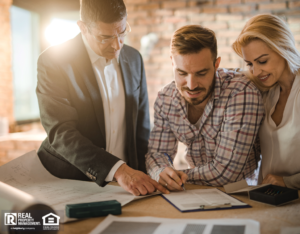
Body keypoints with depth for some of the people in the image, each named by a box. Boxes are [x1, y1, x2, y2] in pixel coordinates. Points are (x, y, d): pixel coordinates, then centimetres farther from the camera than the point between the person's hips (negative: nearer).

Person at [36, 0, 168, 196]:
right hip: (69, 183, -2)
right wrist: (118, 170, -29)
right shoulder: (53, 61, -10)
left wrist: (142, 180, 2)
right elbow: (61, 133, -19)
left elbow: (141, 127, 9)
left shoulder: (133, 59, 5)